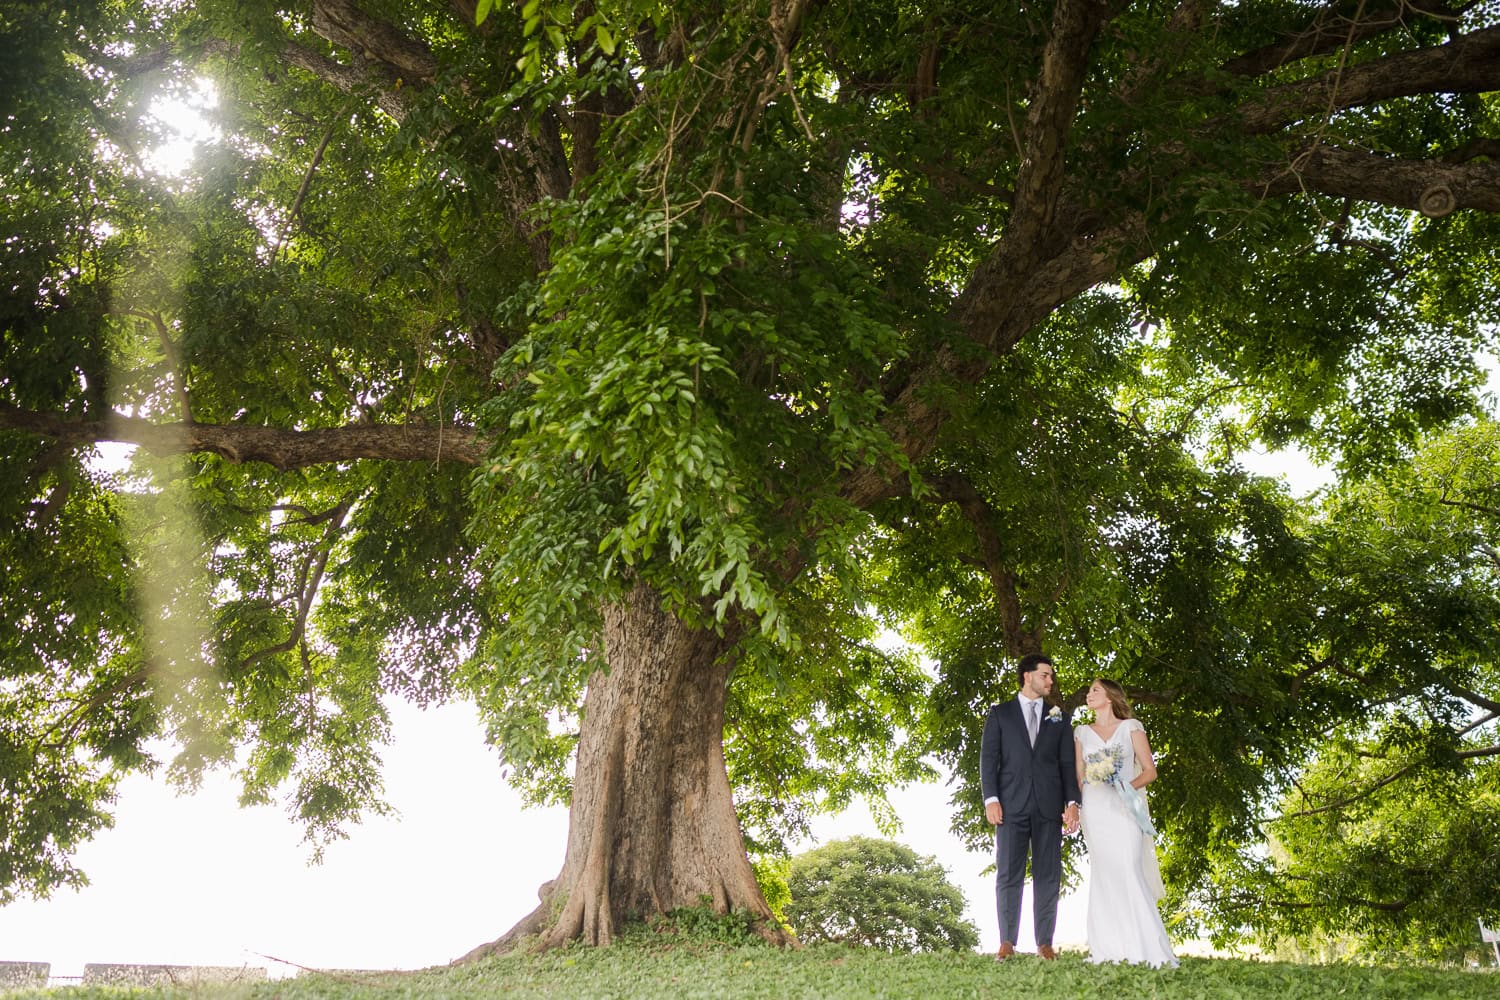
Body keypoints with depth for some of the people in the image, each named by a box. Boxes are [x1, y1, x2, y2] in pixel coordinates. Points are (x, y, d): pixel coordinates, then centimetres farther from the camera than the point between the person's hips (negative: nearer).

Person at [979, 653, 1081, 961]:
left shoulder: (1059, 719, 17)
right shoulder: (1000, 713, 10)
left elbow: (1067, 763, 11)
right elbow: (988, 757, 3)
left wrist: (1072, 802, -2)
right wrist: (990, 799, -8)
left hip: (1049, 807, 2)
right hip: (1012, 805, -2)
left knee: (1048, 876, 2)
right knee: (1009, 874, -3)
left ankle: (1044, 943, 6)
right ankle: (1007, 942, 0)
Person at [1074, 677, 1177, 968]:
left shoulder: (1131, 727, 7)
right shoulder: (1082, 732, 16)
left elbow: (1150, 771, 4)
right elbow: (1079, 778, 14)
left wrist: (1128, 787, -13)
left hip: (1125, 807, -3)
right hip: (1095, 810, 3)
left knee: (1129, 873, -15)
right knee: (1102, 877, -2)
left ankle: (1146, 948, -13)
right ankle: (1109, 950, 0)